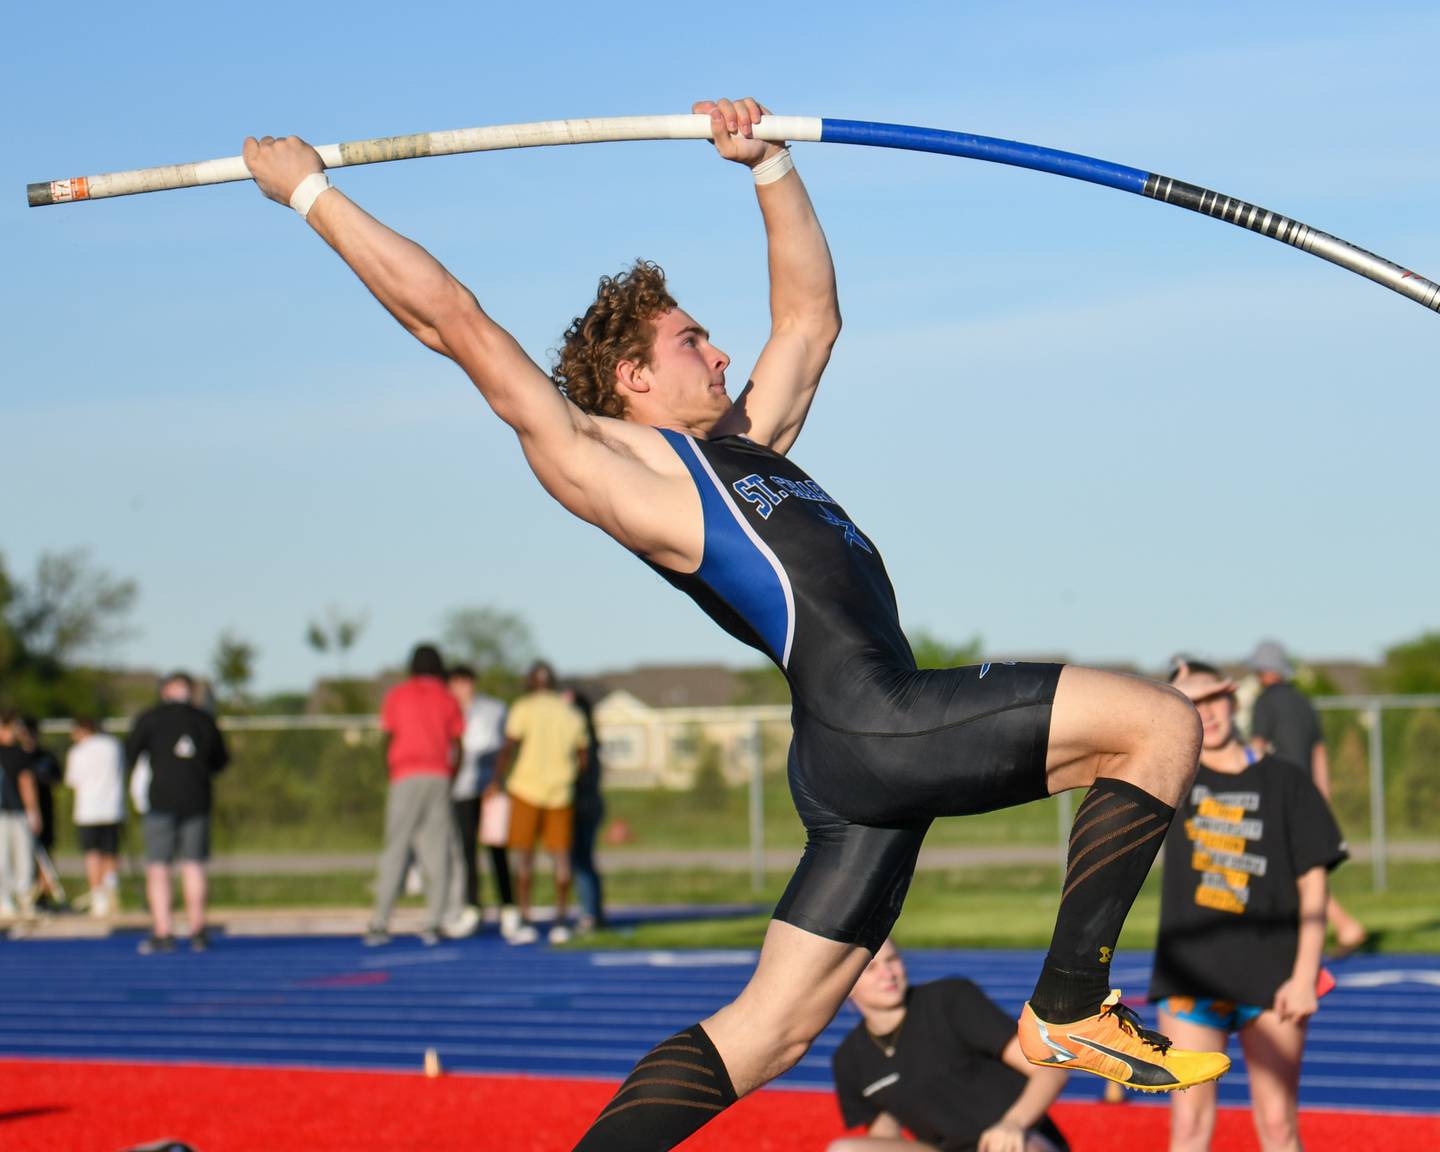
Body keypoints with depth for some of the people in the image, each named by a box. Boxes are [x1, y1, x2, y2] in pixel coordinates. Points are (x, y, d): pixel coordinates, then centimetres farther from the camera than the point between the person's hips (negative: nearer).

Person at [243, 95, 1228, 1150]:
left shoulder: (743, 442, 26)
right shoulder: (611, 466, 2)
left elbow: (810, 314, 38)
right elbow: (455, 319, 1)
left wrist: (770, 165, 31)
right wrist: (310, 192, 4)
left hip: (868, 754, 9)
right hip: (861, 720, -9)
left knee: (769, 1029, 4)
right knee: (1159, 723, -8)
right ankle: (1068, 1010, -8)